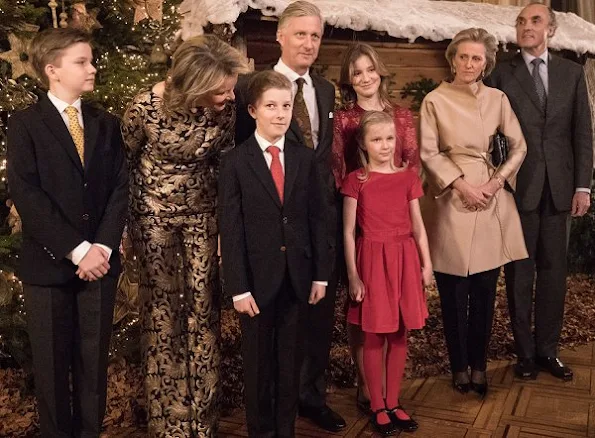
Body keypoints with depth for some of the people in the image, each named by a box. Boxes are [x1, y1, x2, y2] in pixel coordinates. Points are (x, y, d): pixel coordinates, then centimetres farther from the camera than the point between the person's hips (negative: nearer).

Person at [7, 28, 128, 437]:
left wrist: (103, 246, -10)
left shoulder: (106, 124, 9)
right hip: (48, 263, -3)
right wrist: (76, 249, -15)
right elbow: (26, 195, -11)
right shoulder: (25, 124, -3)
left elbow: (120, 188, 3)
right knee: (52, 362, 9)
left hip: (99, 260, 3)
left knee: (94, 359, 9)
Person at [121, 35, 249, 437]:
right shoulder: (147, 106, -21)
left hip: (202, 213, 2)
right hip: (154, 214, -2)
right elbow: (124, 162, -5)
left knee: (204, 310, 4)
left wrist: (224, 221, 3)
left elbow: (223, 162, 2)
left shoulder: (227, 108, -14)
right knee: (161, 313, 4)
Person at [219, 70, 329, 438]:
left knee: (290, 362, 13)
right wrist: (238, 287, -12)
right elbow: (231, 229, -8)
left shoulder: (305, 158, 4)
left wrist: (320, 273, 1)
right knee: (259, 364, 11)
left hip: (297, 277, 3)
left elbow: (318, 218, 5)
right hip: (257, 278, -2)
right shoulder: (236, 162, -6)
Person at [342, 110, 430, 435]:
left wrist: (426, 264, 4)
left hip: (404, 260, 3)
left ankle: (393, 403, 24)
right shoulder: (356, 181, -4)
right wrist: (353, 275, -9)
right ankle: (377, 406, 19)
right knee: (374, 337, 5)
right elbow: (349, 232, -5)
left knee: (399, 335, 10)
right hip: (372, 260, -3)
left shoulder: (408, 178, 5)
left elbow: (417, 226, 9)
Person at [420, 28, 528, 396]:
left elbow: (519, 146, 8)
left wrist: (496, 181, -6)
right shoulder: (436, 101, 0)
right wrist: (461, 184, -12)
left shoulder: (498, 99, 7)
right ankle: (459, 366, 18)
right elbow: (428, 152, -4)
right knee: (454, 290, 2)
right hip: (451, 197, -2)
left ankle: (479, 365, 21)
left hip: (492, 198, 3)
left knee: (485, 289, 7)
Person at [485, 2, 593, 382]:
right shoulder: (502, 74, 1)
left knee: (554, 269, 8)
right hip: (519, 186, -2)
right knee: (520, 272, 5)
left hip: (559, 187, 3)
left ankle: (548, 350, 20)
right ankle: (525, 352, 17)